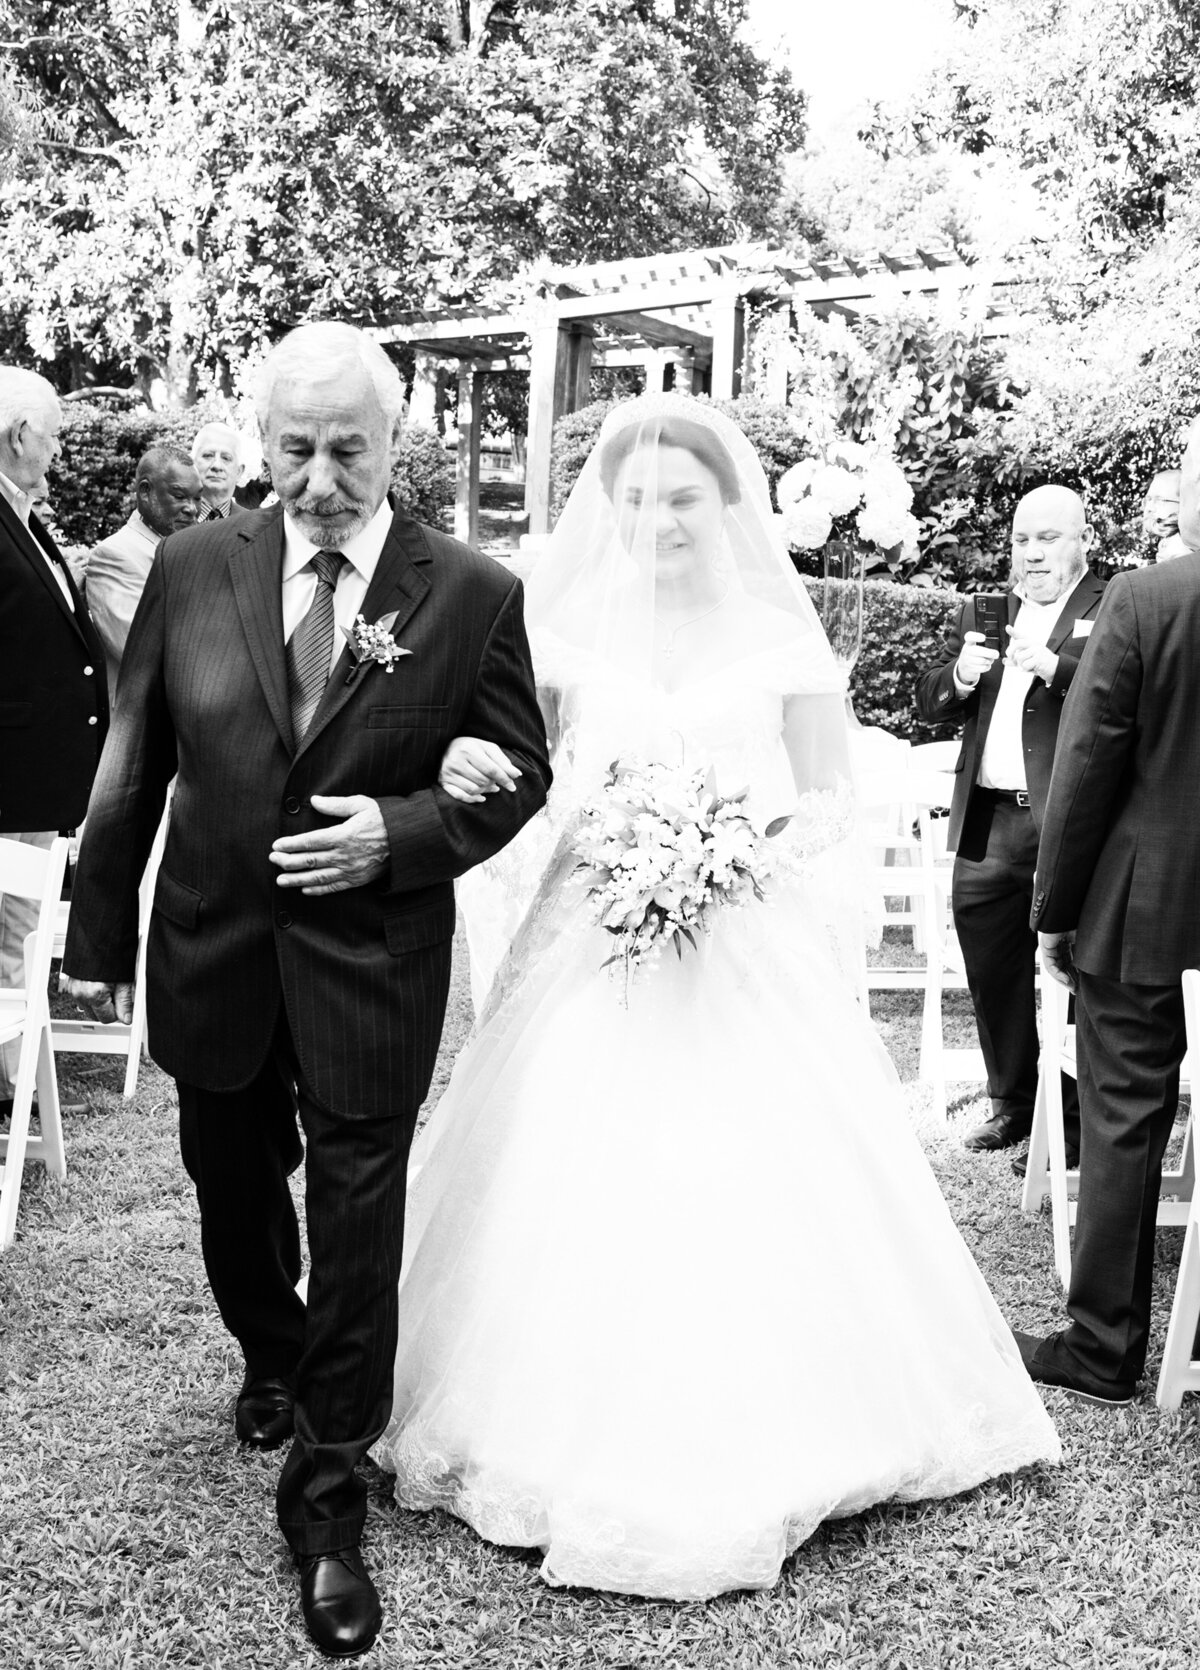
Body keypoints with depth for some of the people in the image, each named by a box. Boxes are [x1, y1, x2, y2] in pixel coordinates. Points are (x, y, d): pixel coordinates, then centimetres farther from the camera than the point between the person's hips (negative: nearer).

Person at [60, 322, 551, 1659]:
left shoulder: (472, 594, -9)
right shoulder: (192, 569, -3)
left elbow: (519, 773, -2)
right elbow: (133, 763, 3)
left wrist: (399, 832, -19)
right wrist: (101, 933, 6)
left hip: (372, 967, -3)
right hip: (214, 950, 3)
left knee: (357, 1234, 3)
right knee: (232, 1196, 23)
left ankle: (326, 1500, 22)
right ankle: (273, 1361, 53)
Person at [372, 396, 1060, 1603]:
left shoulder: (783, 639, 3)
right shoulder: (566, 631, 5)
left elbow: (832, 807, 4)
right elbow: (512, 783, 5)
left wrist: (769, 831, -16)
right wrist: (460, 765, -17)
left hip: (746, 959, -1)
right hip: (592, 956, 1)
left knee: (746, 1196, -1)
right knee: (581, 1197, 0)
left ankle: (753, 1446, 18)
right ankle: (581, 1441, 19)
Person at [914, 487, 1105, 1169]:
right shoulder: (982, 610, 17)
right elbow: (930, 703, 13)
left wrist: (1054, 666, -27)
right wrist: (961, 676, -8)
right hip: (988, 827, 6)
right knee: (994, 977, 14)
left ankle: (1071, 1122, 10)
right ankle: (1014, 1105, 29)